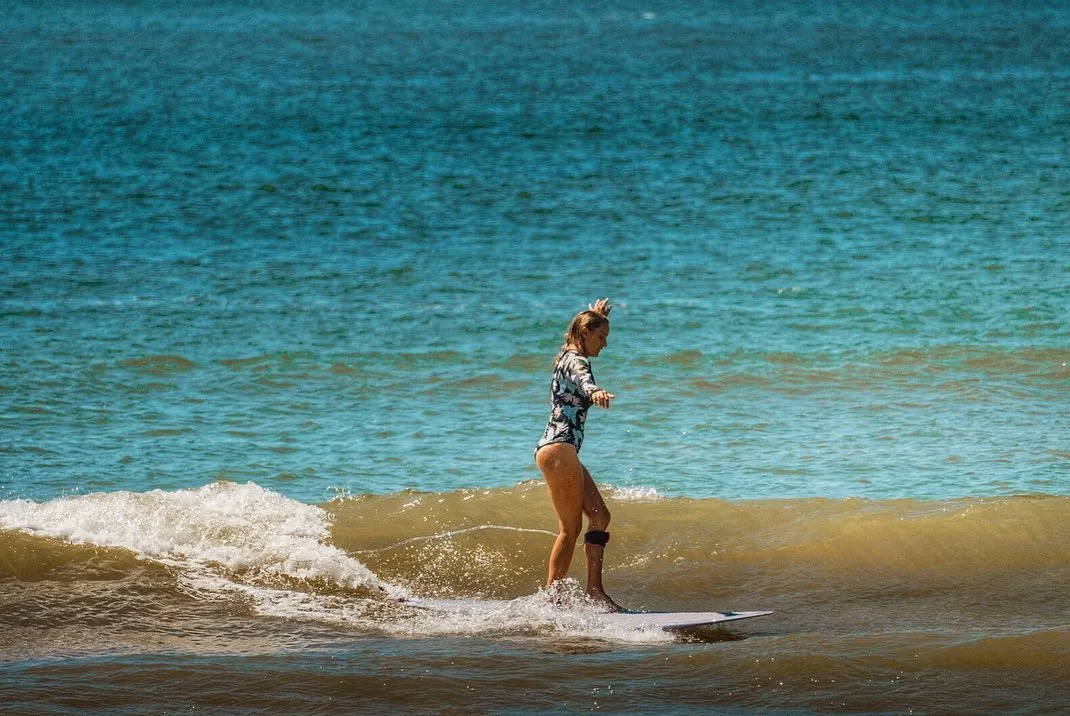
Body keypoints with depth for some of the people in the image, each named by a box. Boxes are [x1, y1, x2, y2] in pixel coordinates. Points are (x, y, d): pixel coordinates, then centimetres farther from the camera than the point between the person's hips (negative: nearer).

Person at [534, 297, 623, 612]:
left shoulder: (568, 359, 19)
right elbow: (582, 379, -36)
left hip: (563, 452, 11)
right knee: (570, 528, -8)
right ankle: (552, 596, -7)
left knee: (599, 516, 6)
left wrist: (596, 315, 61)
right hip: (559, 448, -11)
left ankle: (594, 590, 2)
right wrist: (595, 392, -60)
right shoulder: (575, 361, -10)